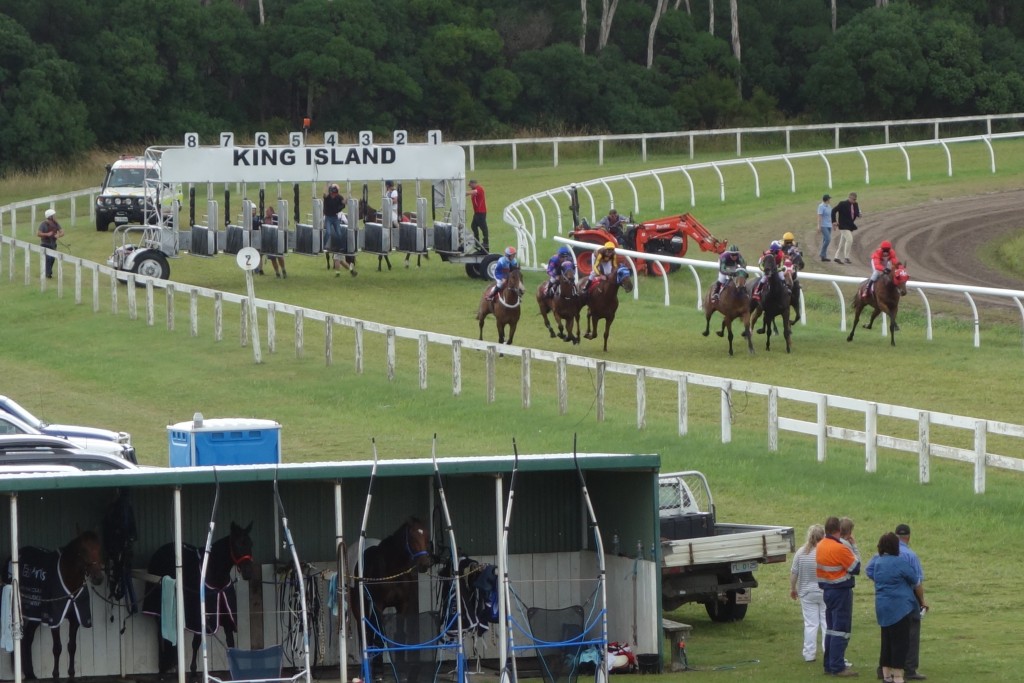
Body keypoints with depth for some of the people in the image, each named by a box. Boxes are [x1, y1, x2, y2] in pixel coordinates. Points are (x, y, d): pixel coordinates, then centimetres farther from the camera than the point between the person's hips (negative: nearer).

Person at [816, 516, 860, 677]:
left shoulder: (821, 546, 6)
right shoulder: (840, 548, -21)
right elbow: (856, 567, -15)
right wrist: (852, 546, -7)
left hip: (827, 590, 9)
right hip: (841, 591, -9)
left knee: (831, 628, 16)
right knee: (841, 630, -5)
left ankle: (829, 664, 20)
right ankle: (837, 667, -5)